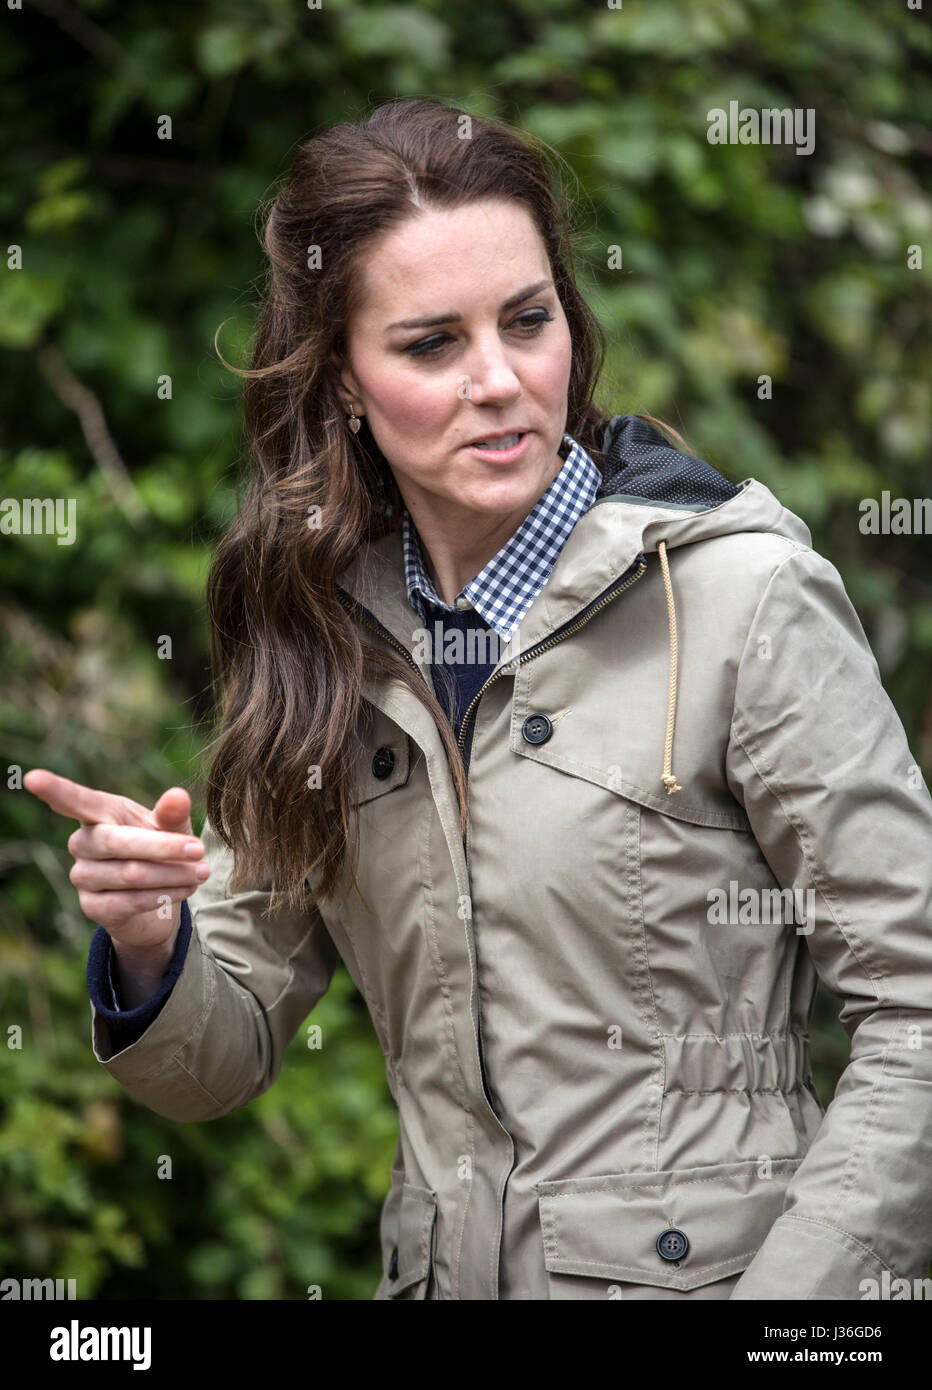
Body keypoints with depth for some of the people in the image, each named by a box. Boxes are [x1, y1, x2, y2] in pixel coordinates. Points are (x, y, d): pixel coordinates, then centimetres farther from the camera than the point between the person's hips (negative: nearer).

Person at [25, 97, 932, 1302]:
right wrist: (147, 951, -12)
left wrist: (784, 1291, -17)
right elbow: (223, 1059, 7)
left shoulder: (743, 594, -10)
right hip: (434, 1271, 4)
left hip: (703, 1267, -4)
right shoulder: (317, 627, 4)